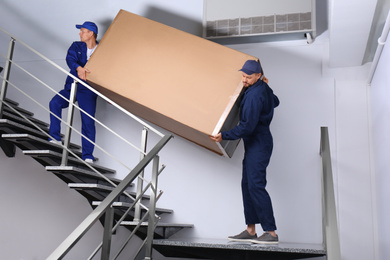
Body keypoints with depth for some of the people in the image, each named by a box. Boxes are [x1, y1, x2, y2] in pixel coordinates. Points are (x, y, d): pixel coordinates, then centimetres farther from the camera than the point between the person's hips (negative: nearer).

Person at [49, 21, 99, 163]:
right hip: (71, 87, 3)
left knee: (88, 122, -11)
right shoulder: (76, 46, 9)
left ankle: (87, 156, -3)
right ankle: (55, 137, -11)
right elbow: (70, 58, -10)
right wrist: (78, 68, -34)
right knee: (55, 103, -23)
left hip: (88, 91, -3)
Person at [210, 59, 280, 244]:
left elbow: (247, 126, -23)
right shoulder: (264, 88, 11)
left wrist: (224, 136, -19)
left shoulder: (254, 95, -20)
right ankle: (250, 230, 14)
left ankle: (271, 232, -6)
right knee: (247, 184, 10)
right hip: (255, 144, 11)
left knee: (256, 185, -12)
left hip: (258, 144, -11)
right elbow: (275, 102, 32)